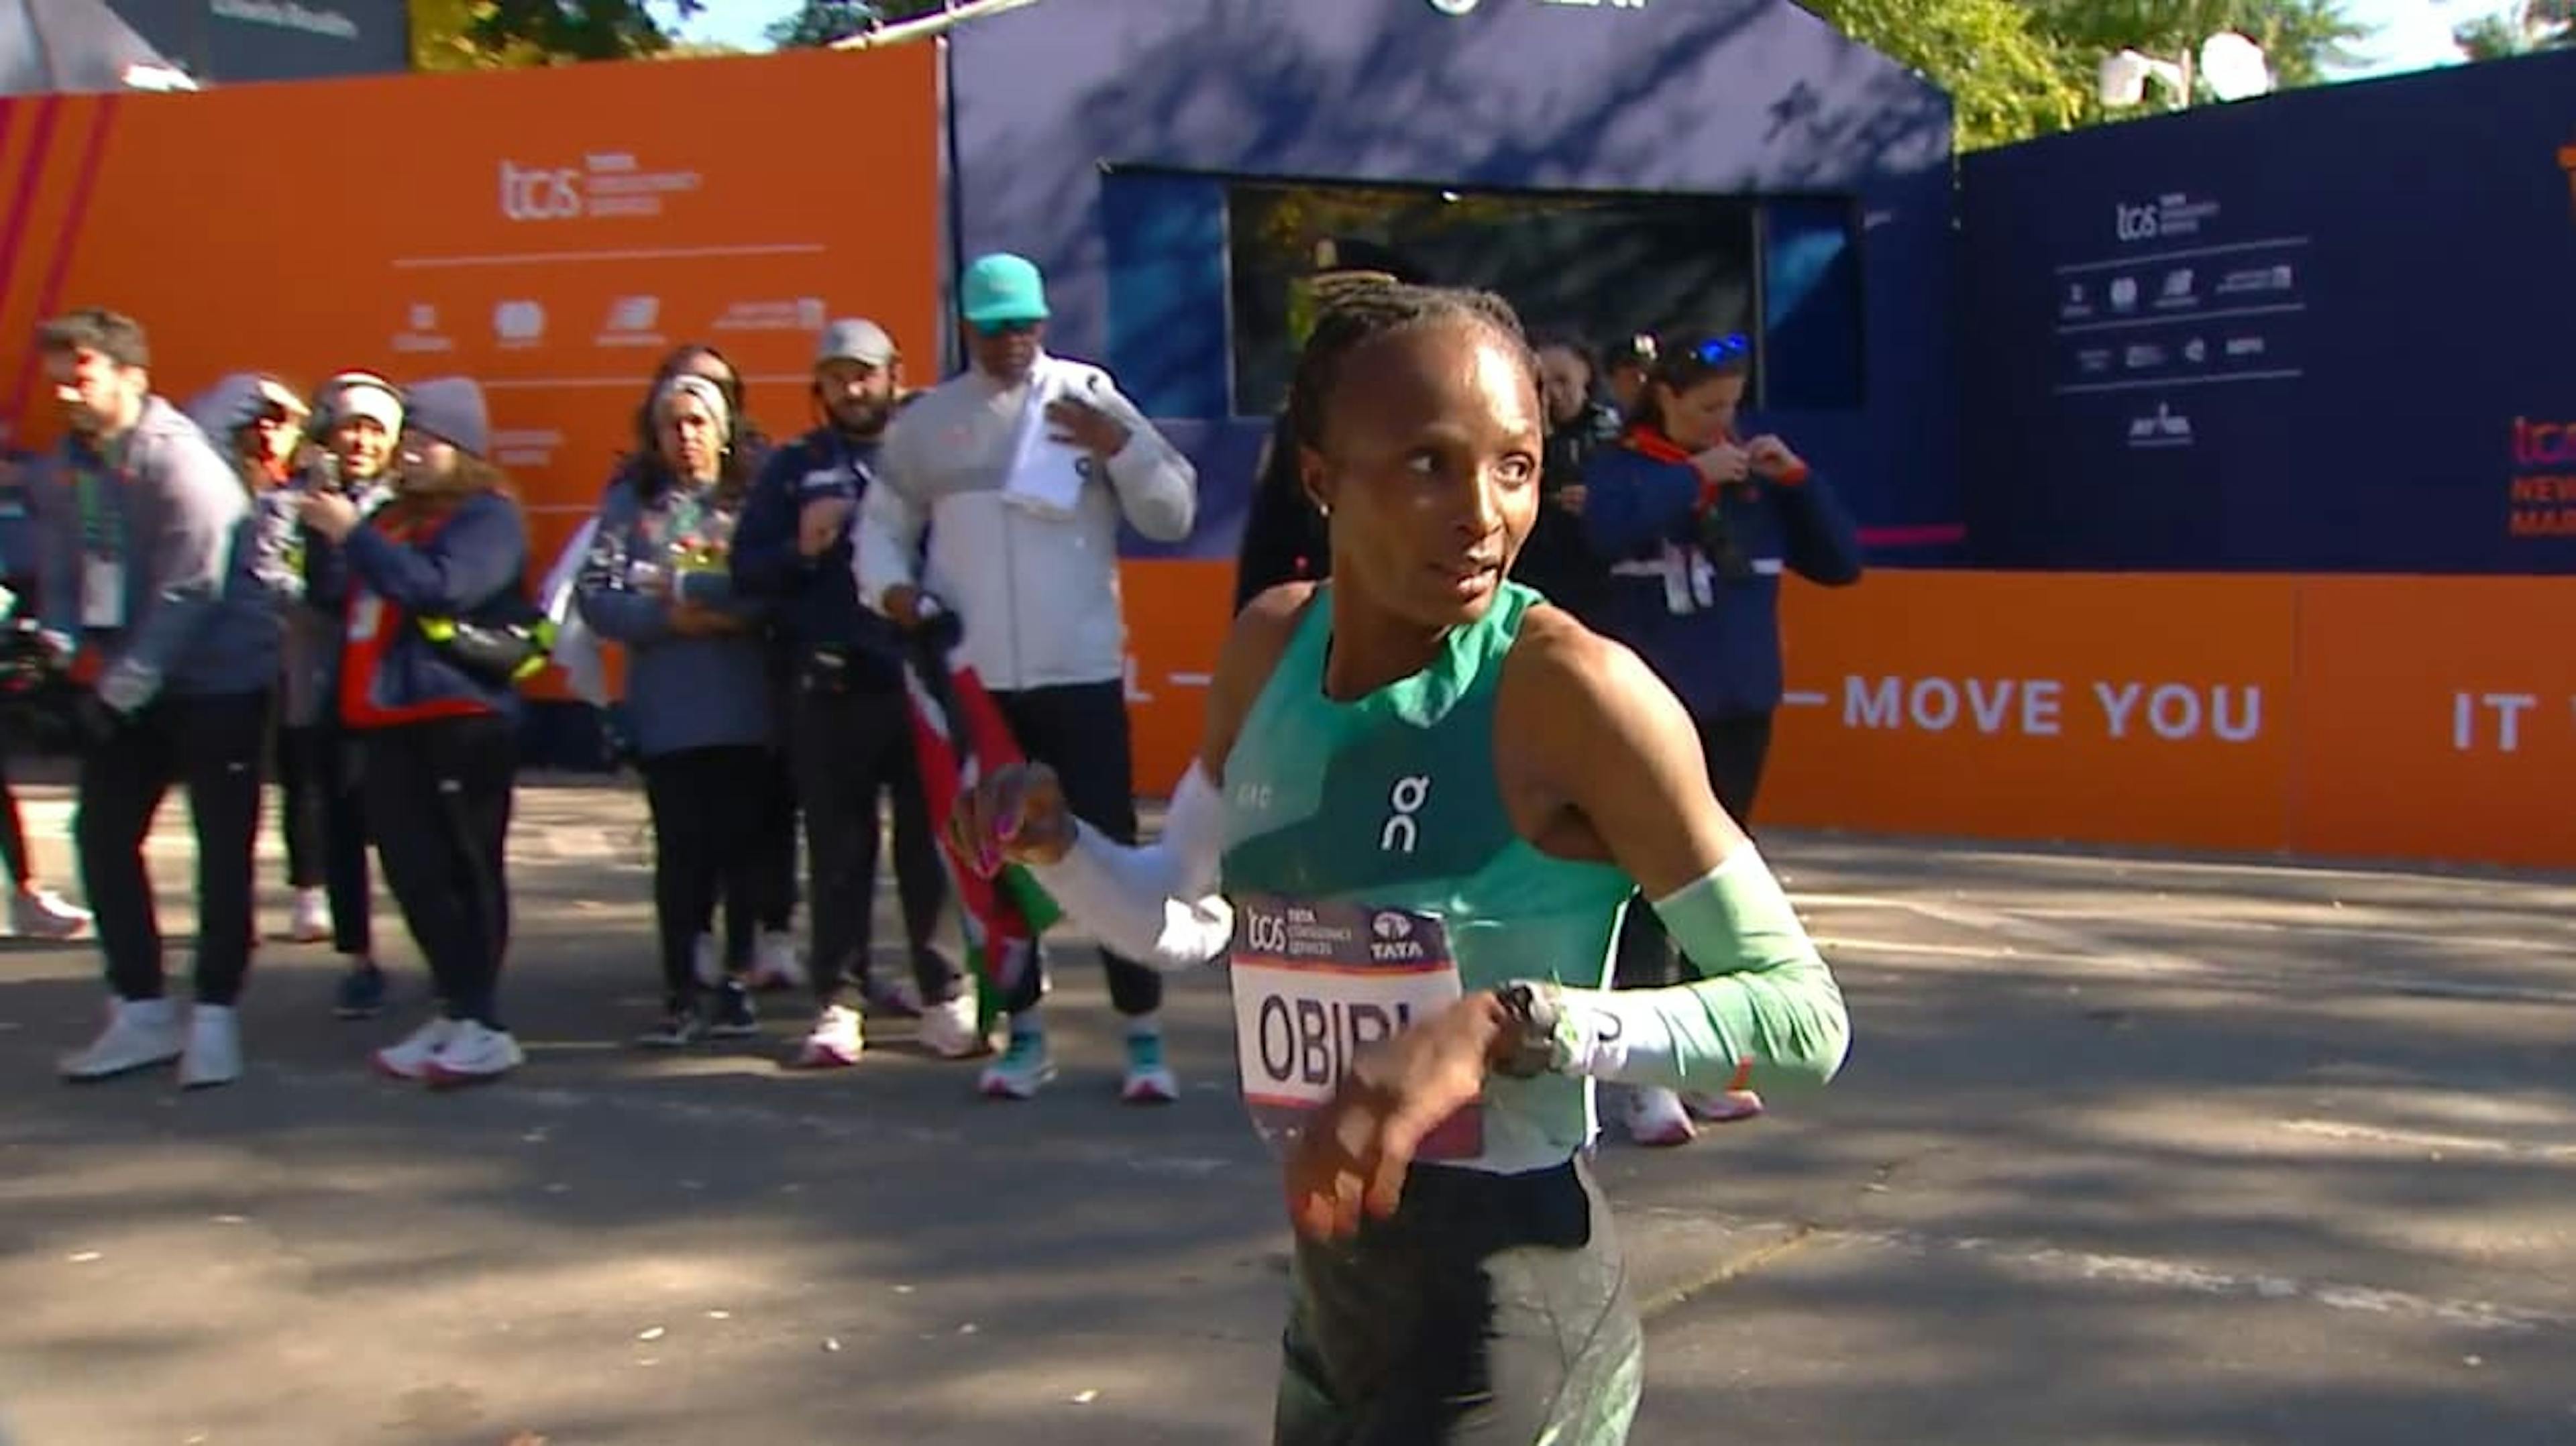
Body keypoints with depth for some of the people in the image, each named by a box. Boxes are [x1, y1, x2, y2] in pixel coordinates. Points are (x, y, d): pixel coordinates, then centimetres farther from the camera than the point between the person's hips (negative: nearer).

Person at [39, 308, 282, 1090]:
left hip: (220, 680, -7)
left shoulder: (180, 462, -18)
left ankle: (214, 1016, 8)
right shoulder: (70, 467, 5)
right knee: (101, 834, 6)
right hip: (130, 689, 7)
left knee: (222, 848, -1)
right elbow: (61, 575, 9)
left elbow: (187, 593, -21)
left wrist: (123, 688, -20)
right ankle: (142, 1009, 17)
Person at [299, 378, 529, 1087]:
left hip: (461, 719, -8)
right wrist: (323, 536, 3)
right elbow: (333, 596, 19)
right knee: (411, 870, 7)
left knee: (465, 870, -7)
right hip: (388, 721, 8)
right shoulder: (394, 515, 18)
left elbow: (438, 585, -21)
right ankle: (454, 1011, 15)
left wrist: (353, 535, -16)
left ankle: (484, 1027, -5)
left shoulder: (489, 516, -5)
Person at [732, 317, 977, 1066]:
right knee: (838, 853, 4)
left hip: (925, 682, -1)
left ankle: (945, 995, 12)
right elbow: (747, 570, 7)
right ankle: (839, 1003, 10)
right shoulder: (794, 467, 13)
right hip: (829, 689, 1)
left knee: (931, 845, 3)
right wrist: (801, 549, -11)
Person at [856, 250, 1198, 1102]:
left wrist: (1121, 445, -19)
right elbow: (882, 524, 13)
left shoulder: (1089, 396, 0)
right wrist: (889, 584, -7)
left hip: (1080, 671, -3)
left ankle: (1143, 1036, 7)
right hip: (972, 677, 3)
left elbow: (1173, 515, -4)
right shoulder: (926, 422, 8)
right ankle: (1023, 1034, 23)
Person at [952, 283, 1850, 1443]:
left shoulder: (1571, 688, -20)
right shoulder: (1268, 649, 0)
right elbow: (1183, 923, 12)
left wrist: (1506, 1024, -29)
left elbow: (1803, 1013, -18)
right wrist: (1053, 844, -7)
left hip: (1504, 1315, -7)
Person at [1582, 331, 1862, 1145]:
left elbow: (1841, 563, 7)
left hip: (1741, 706, 5)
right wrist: (1694, 477, -17)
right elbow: (1610, 530, -26)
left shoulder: (1755, 478, 8)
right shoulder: (1619, 466, -3)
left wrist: (1796, 480, -4)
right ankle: (1645, 1077, -5)